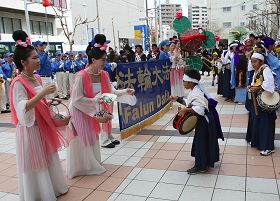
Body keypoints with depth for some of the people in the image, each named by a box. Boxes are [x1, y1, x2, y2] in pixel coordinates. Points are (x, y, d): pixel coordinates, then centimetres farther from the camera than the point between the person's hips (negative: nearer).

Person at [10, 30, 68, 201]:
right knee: (34, 163, 5)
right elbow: (23, 108, -29)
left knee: (48, 157, 20)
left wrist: (48, 102, 1)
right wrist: (44, 92, -33)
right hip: (30, 129, -8)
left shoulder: (37, 78, 6)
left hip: (43, 125, 8)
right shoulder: (18, 82, -18)